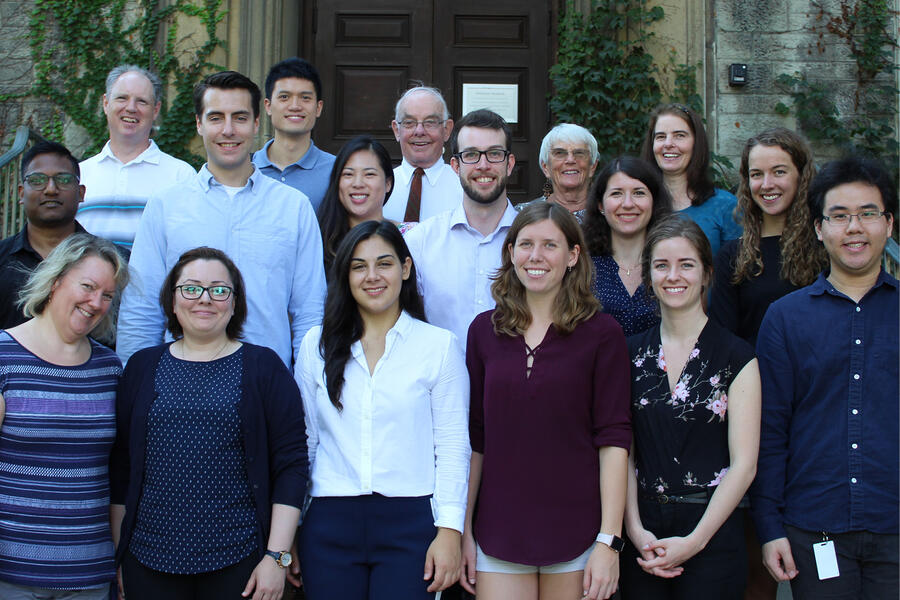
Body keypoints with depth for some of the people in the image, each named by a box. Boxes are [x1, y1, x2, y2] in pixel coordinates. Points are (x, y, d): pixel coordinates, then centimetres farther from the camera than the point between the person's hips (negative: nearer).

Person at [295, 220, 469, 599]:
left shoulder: (440, 346, 2)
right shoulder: (317, 345, 9)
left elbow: (452, 446, 0)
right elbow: (304, 440, 11)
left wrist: (449, 531, -7)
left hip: (409, 524, -2)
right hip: (329, 525, 2)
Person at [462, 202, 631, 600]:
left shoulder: (601, 333, -3)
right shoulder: (485, 330, 6)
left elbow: (613, 440, -6)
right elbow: (475, 437, 7)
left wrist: (609, 541, -11)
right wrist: (463, 530, 5)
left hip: (575, 536, -2)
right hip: (499, 534, 2)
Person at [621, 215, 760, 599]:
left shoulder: (735, 357, -2)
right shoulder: (631, 354, 7)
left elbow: (744, 463, -6)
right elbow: (622, 451, 5)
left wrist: (694, 541, -13)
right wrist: (635, 530, -8)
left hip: (713, 532, -2)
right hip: (644, 535, 3)